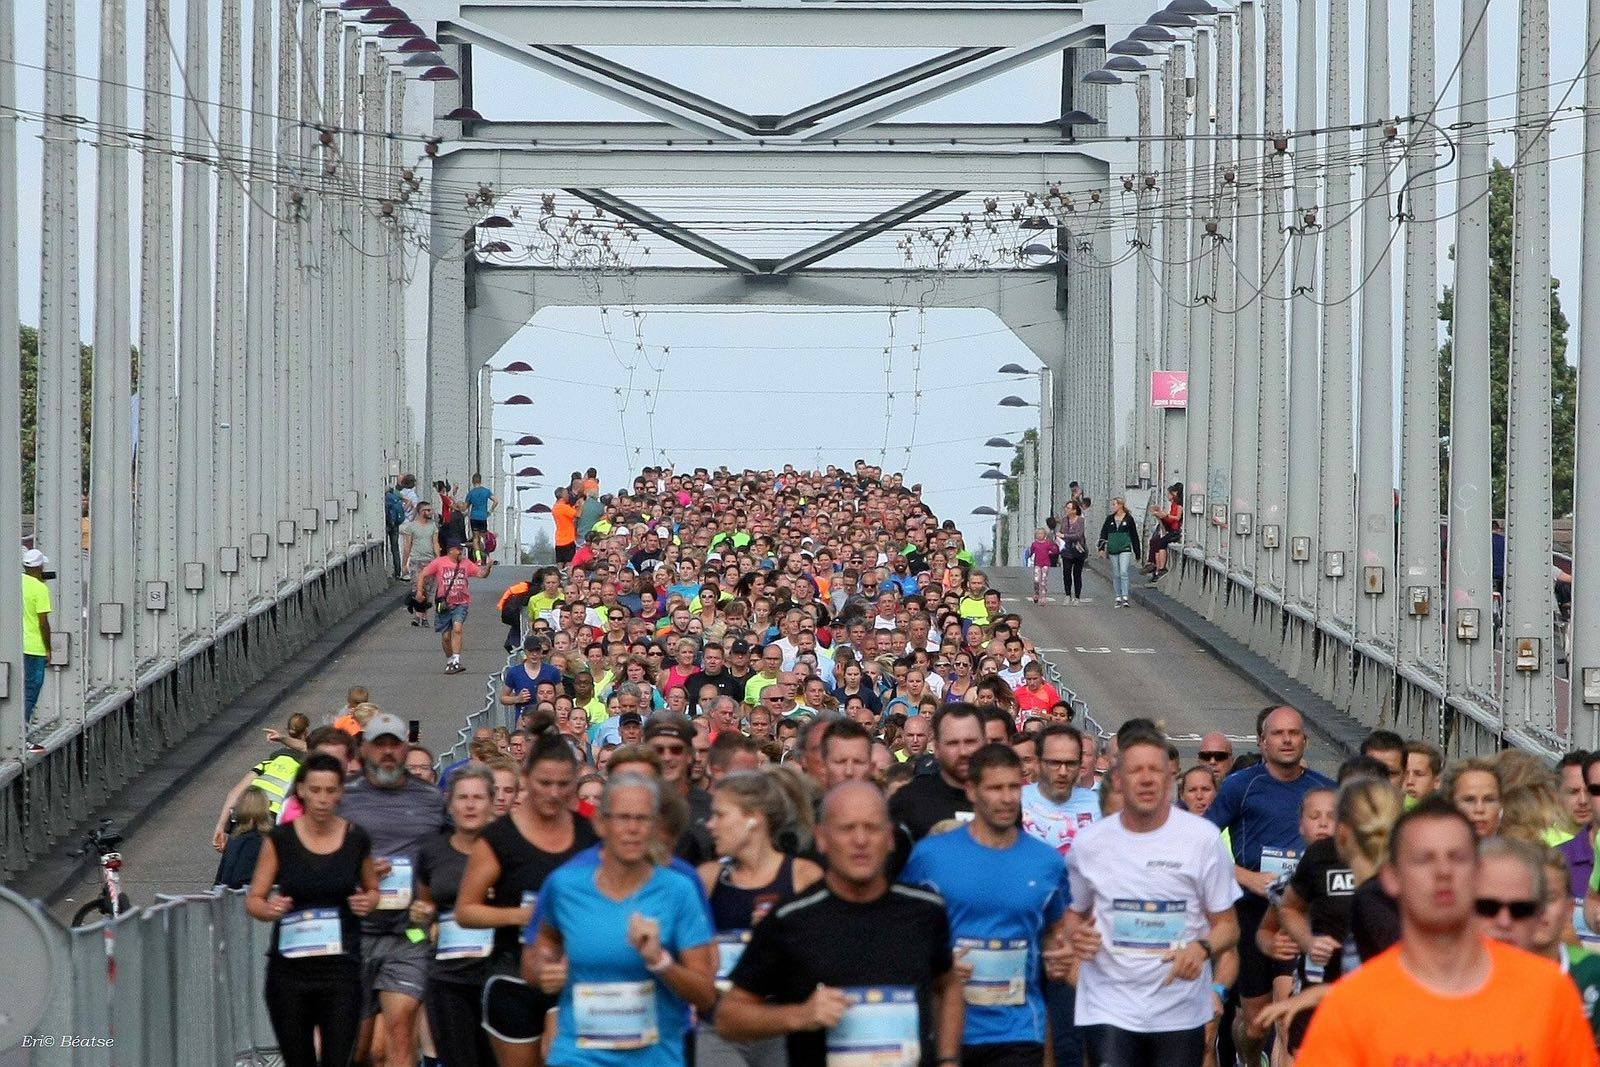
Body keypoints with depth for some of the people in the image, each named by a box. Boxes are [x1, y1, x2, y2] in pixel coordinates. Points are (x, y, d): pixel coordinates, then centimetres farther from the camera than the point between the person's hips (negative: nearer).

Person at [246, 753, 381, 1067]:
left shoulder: (357, 839, 2)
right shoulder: (280, 840, -1)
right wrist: (268, 909, -19)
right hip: (289, 969, 0)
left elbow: (372, 889, 18)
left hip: (341, 970, 0)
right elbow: (253, 899, 4)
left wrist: (368, 902, -4)